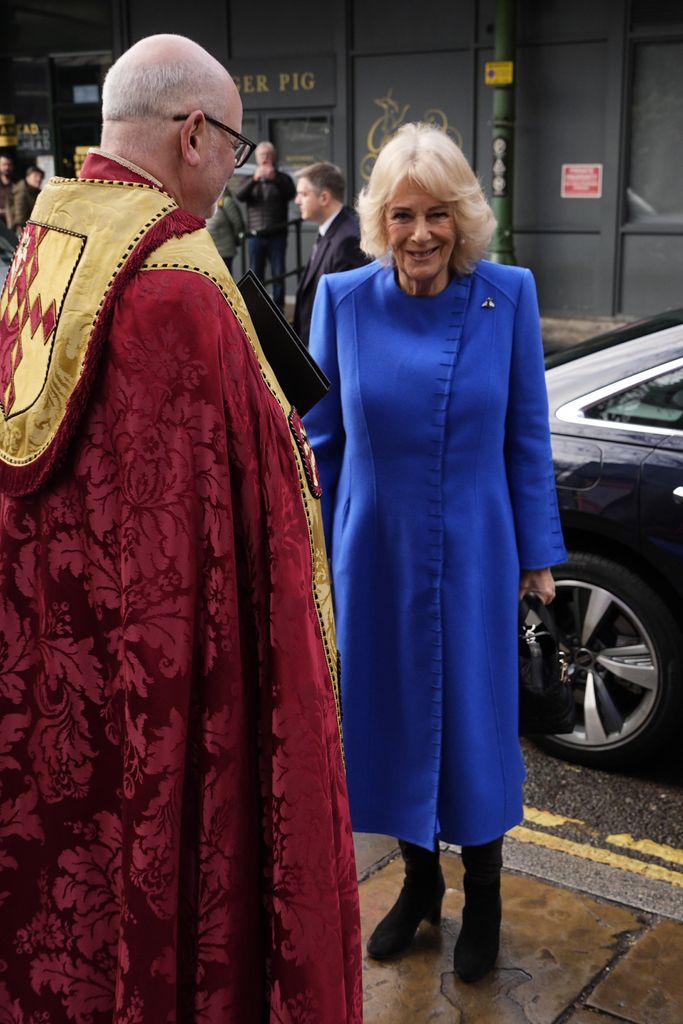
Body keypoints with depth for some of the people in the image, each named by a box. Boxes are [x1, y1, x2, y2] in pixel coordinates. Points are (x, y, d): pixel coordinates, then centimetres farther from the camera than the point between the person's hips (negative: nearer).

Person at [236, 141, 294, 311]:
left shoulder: (281, 179, 10)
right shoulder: (251, 180, 13)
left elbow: (291, 193, -8)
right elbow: (239, 195, -6)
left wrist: (275, 178, -23)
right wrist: (254, 179, -22)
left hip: (277, 235, -1)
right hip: (255, 235, 1)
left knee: (278, 274, -2)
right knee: (256, 275, 1)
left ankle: (278, 308, 3)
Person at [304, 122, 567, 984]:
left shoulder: (508, 295, -8)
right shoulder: (344, 299, -6)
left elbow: (526, 435, -2)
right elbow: (319, 438, 2)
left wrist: (538, 552, 1)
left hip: (473, 557, -1)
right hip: (375, 557, 1)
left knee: (476, 725, 10)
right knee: (393, 719, 14)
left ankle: (482, 894, 35)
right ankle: (419, 879, 39)